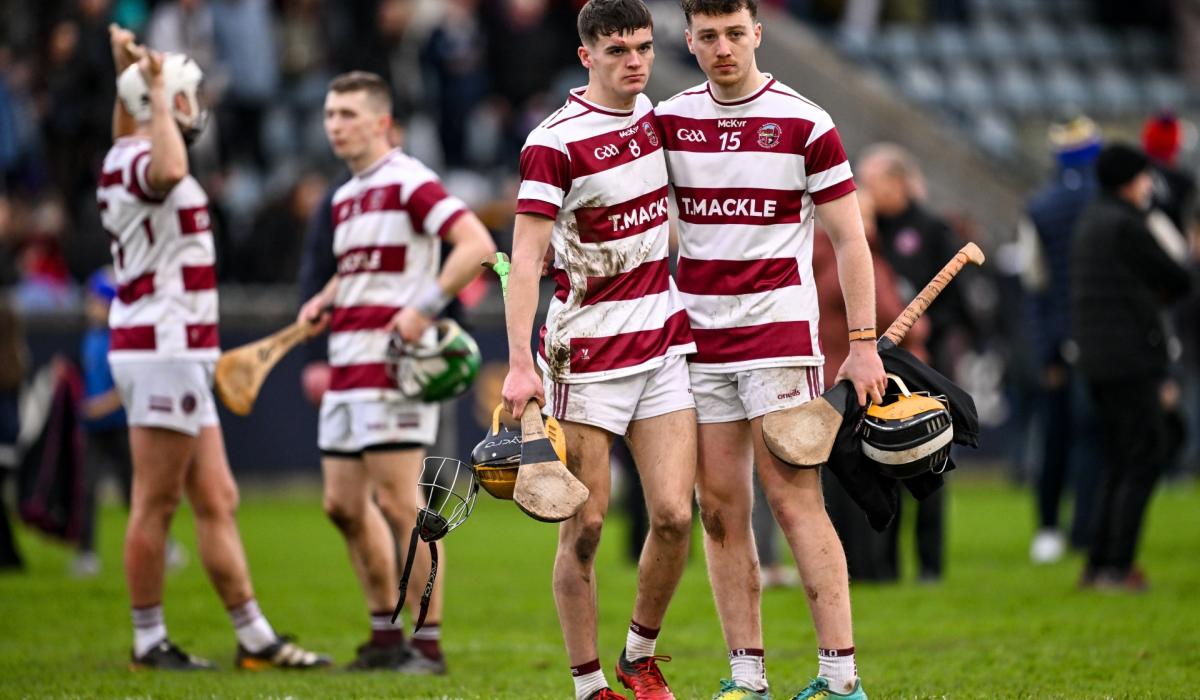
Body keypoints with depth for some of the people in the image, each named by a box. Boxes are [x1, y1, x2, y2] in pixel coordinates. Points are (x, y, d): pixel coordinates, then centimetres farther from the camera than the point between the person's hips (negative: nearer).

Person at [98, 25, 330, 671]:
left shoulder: (125, 156, 14)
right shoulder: (143, 165, -16)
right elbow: (169, 170, -41)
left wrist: (127, 73, 42)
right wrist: (154, 87, -30)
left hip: (174, 356, 10)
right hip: (165, 351, -10)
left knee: (216, 501, 10)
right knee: (156, 503, -2)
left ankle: (255, 638, 12)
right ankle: (148, 641, 5)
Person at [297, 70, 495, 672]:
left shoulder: (409, 182, -9)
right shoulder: (344, 197, 17)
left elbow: (477, 244, -19)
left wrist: (426, 307, -24)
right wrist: (324, 303, 13)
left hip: (392, 363, -9)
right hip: (346, 365, 9)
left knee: (398, 503, -9)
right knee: (343, 505, 11)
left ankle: (429, 644, -4)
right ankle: (385, 635, 21)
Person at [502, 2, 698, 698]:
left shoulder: (653, 115, 9)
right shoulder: (555, 141, -12)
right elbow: (526, 257, -16)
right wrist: (520, 362, -24)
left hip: (664, 345, 5)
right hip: (588, 350, -5)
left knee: (674, 515, -3)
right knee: (585, 528, -2)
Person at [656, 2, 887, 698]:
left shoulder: (805, 124, -3)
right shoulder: (669, 120, 7)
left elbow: (850, 240, 0)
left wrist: (864, 342, -6)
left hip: (779, 329, -4)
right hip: (697, 338, 4)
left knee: (794, 498, -10)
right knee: (721, 508, 2)